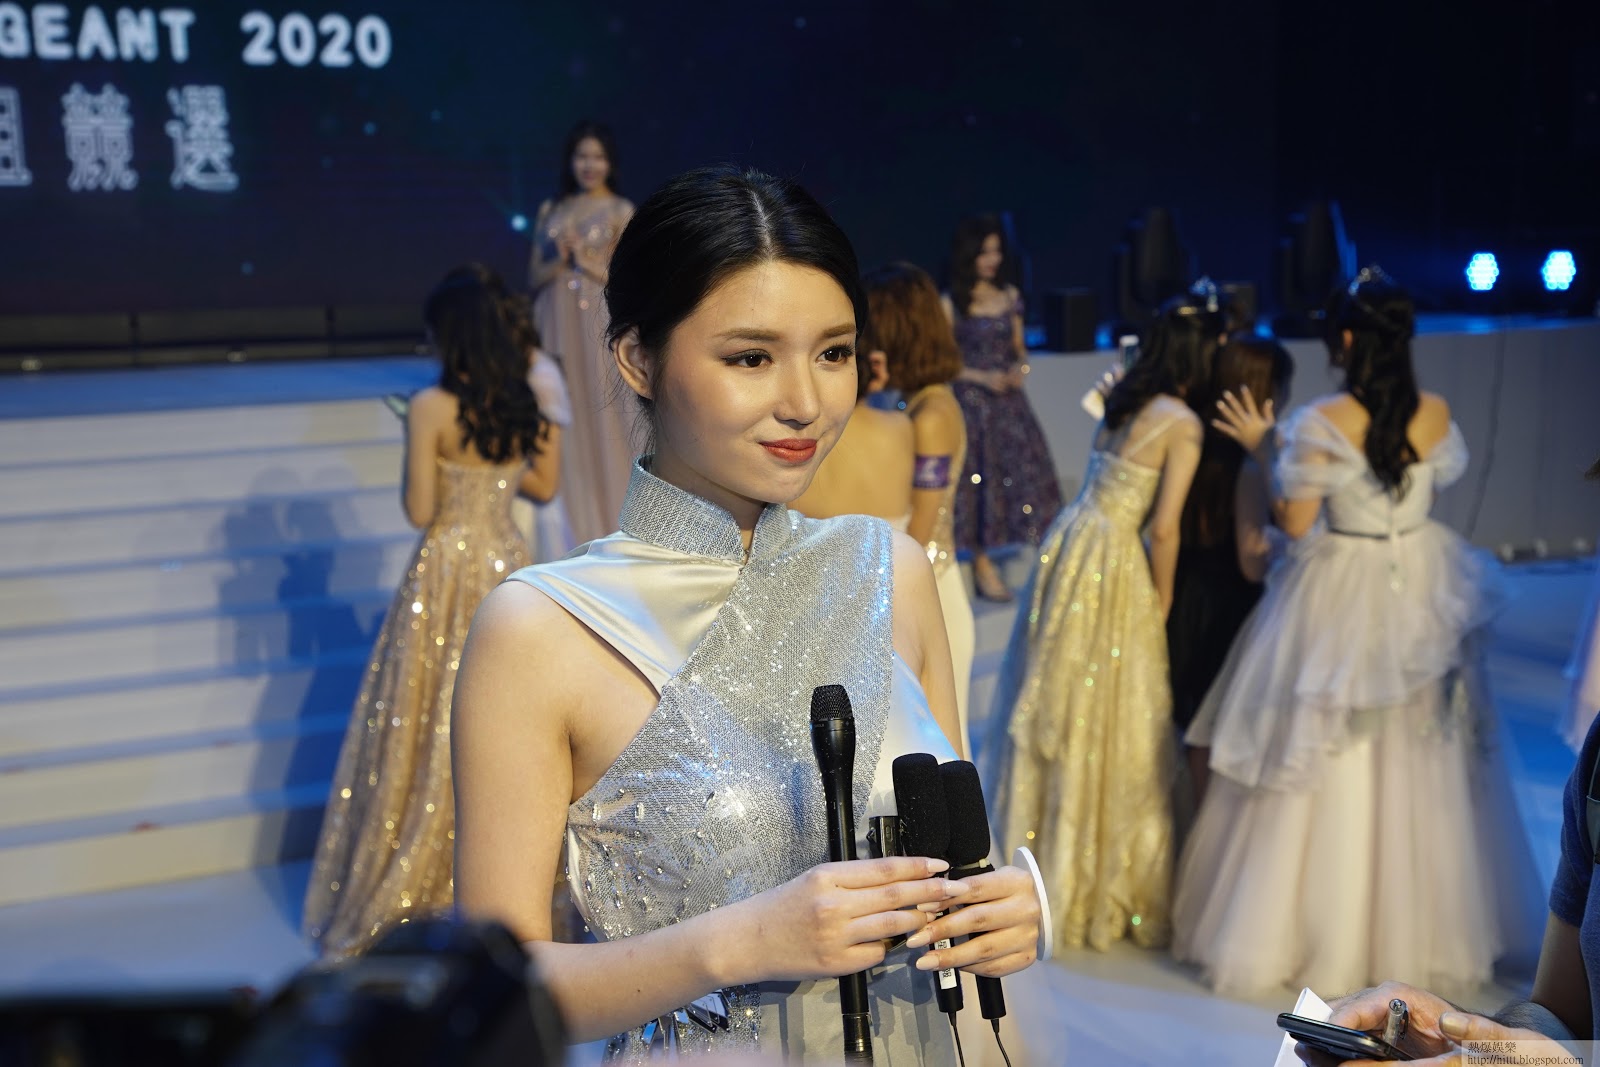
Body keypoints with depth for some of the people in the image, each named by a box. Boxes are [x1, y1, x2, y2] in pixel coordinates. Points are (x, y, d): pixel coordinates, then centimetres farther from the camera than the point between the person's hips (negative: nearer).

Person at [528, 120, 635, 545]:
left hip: (600, 325, -3)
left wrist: (586, 260, -11)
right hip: (556, 323, 3)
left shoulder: (621, 212, 2)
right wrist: (560, 260, -9)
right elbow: (534, 277, 9)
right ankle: (565, 525, 11)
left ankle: (606, 524, 6)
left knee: (601, 419, -3)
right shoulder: (551, 210, 12)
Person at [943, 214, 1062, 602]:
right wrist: (981, 377, -17)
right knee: (979, 478, 0)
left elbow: (1019, 347, 14)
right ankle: (983, 566, 10)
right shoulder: (951, 304, -8)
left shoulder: (1009, 296, 7)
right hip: (971, 402, -5)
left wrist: (1019, 369, -7)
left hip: (1009, 399, 5)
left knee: (1024, 472, 3)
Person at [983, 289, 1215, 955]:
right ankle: (1108, 887, 15)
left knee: (1054, 708, 16)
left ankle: (1051, 867, 31)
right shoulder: (1183, 424, -12)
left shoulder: (1121, 400, 9)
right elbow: (1163, 530, -15)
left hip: (1066, 543, 8)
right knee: (1109, 722, 3)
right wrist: (1163, 603, -3)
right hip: (1113, 561, -8)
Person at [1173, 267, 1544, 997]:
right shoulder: (1436, 414, -5)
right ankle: (1422, 925, 30)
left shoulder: (1321, 424, -19)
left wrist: (1262, 451, -2)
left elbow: (1294, 522, -14)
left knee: (1329, 772, 7)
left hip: (1340, 603, -4)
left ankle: (1317, 933, 16)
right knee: (1420, 767, 17)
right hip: (1420, 595, 4)